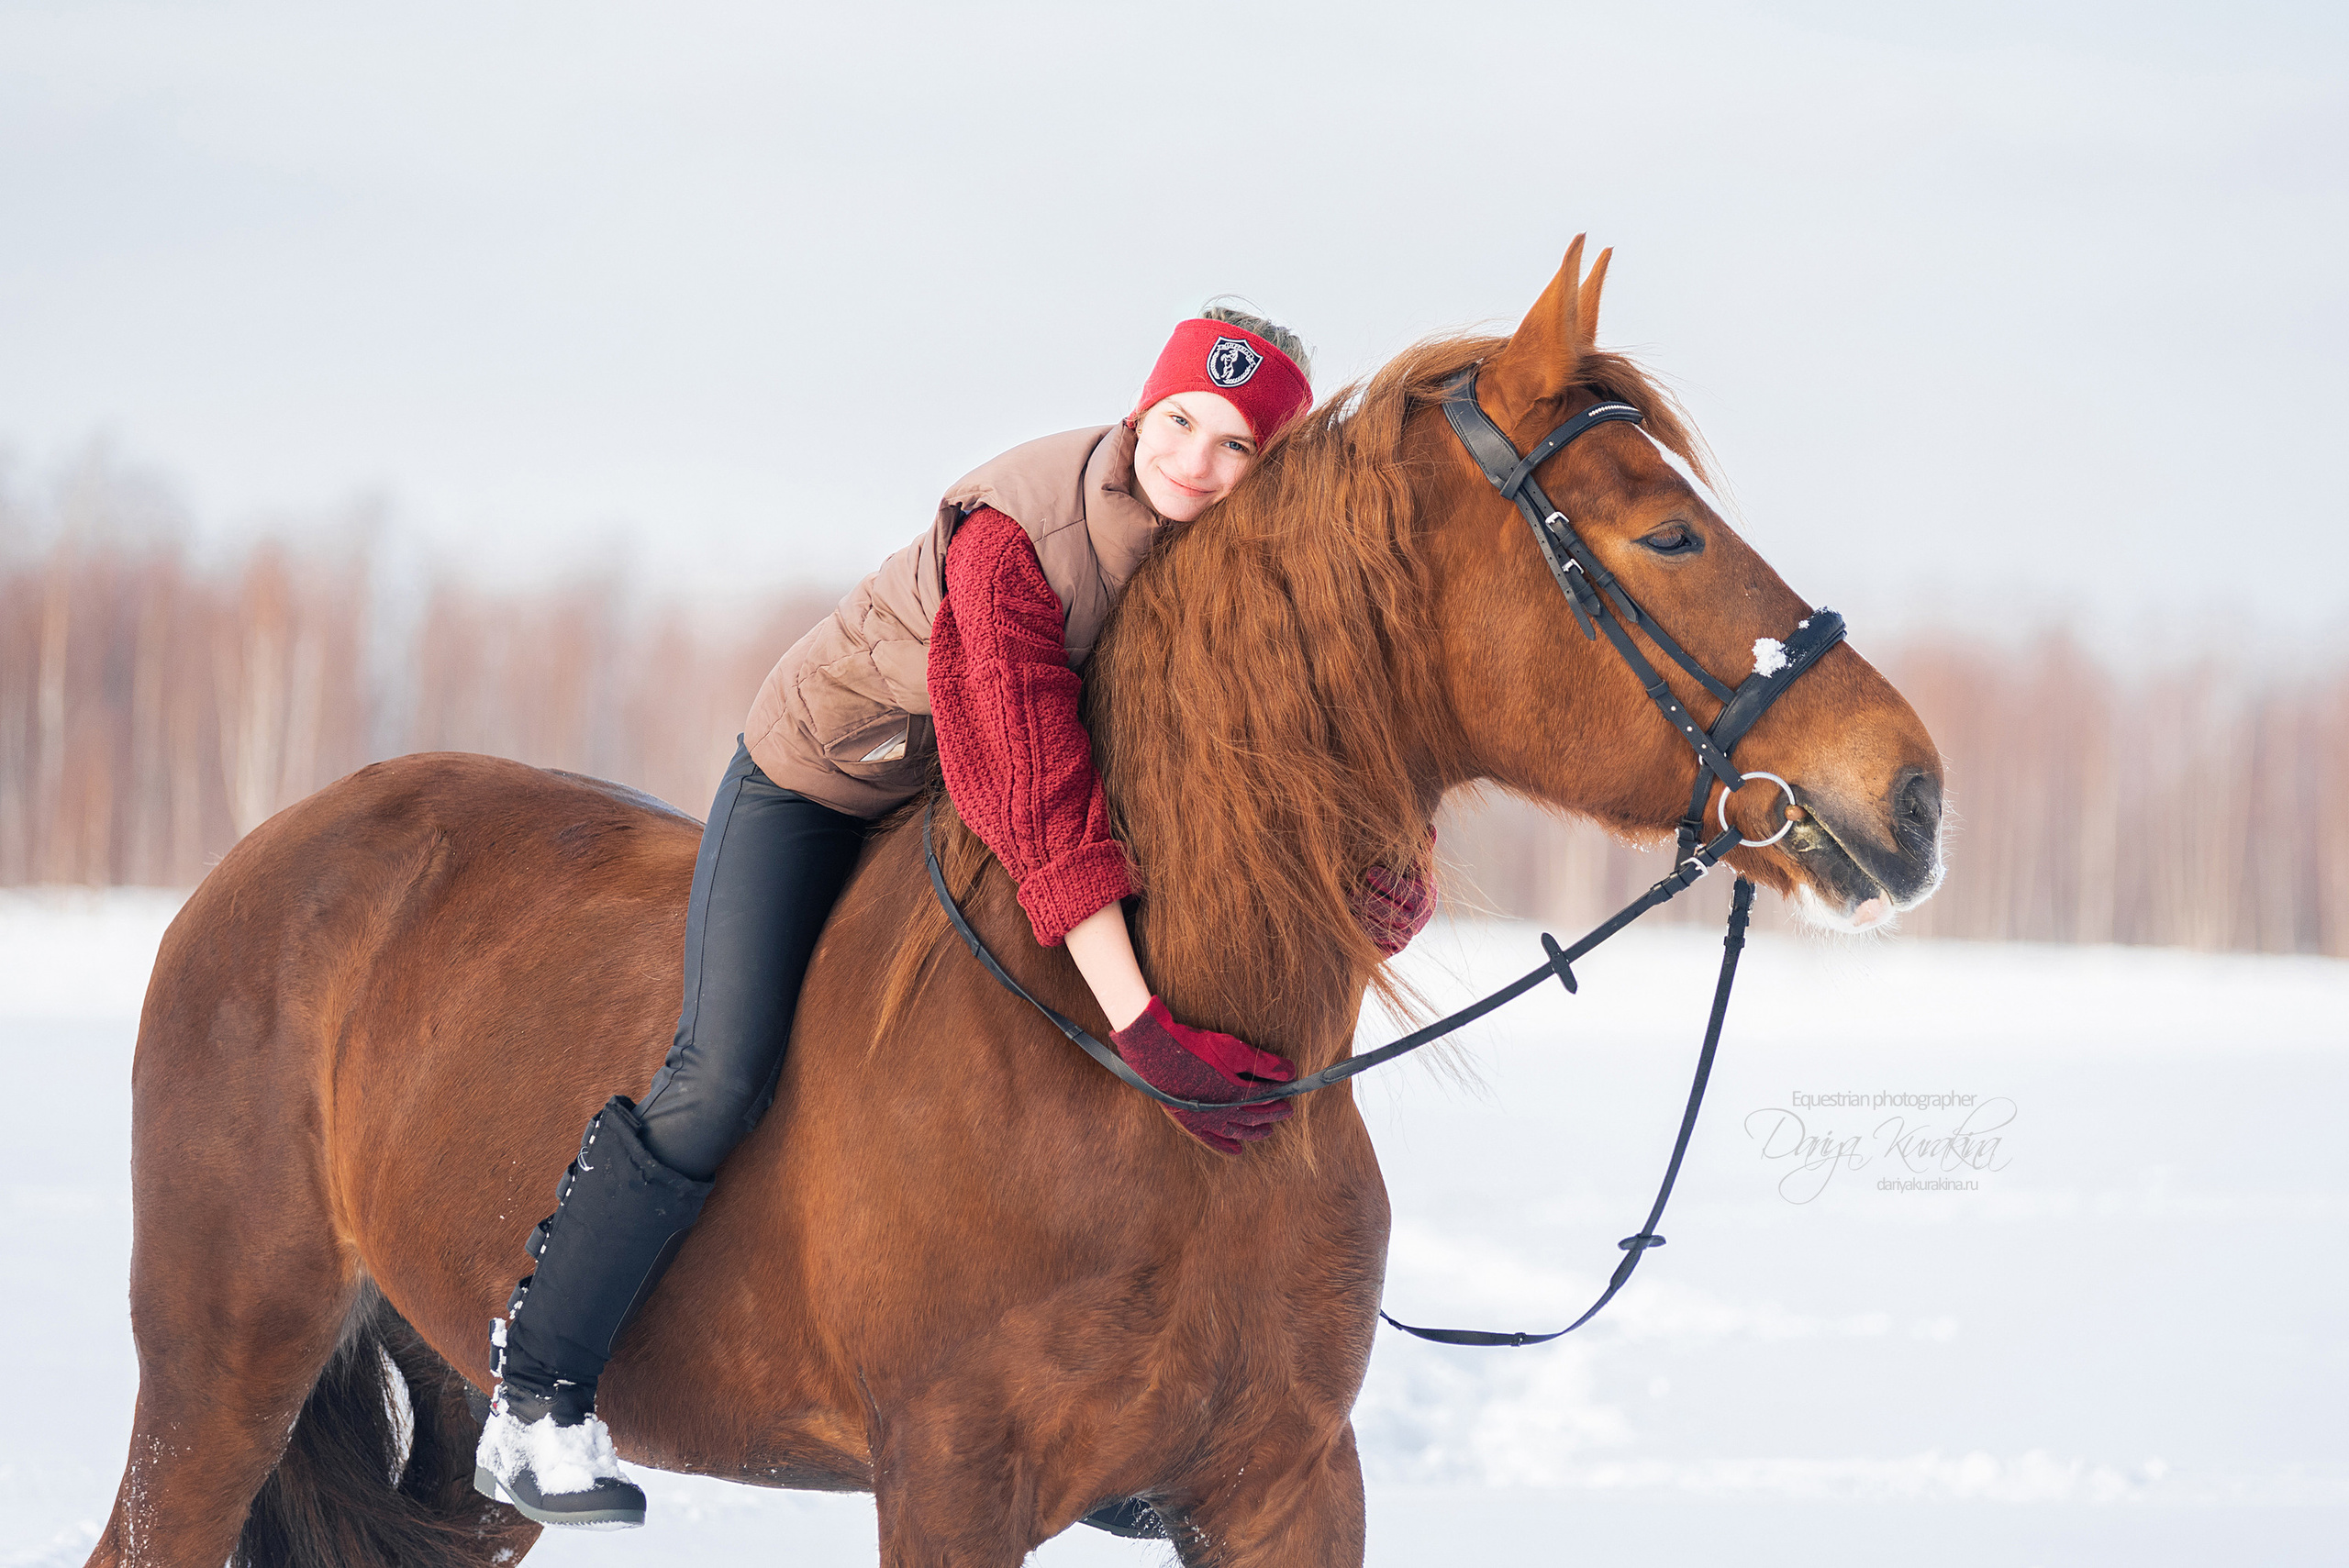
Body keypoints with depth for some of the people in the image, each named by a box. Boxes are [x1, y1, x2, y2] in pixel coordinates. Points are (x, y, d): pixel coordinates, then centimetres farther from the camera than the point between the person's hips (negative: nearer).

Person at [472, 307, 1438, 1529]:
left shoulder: (1237, 559, -15)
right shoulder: (1012, 536, -35)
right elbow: (1037, 796, -42)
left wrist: (1394, 853, -33)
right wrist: (1141, 1025, -48)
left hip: (970, 803, 7)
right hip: (821, 782, -7)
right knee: (722, 1080, -19)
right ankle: (534, 1401, -9)